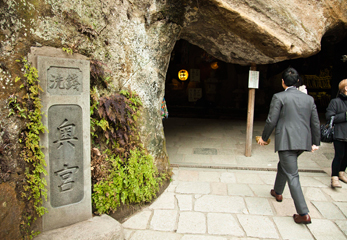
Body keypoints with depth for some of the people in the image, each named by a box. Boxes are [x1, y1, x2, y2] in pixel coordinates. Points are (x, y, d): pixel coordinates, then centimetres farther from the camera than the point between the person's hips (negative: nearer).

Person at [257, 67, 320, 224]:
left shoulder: (278, 97, -7)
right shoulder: (309, 98, 10)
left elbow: (271, 121, -9)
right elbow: (315, 123, 11)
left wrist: (264, 138, 5)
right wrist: (315, 142, 20)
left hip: (286, 141, -7)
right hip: (303, 142, 7)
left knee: (292, 176, -2)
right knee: (283, 165, 27)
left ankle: (304, 214, -3)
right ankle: (278, 192, 46)